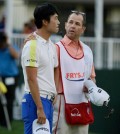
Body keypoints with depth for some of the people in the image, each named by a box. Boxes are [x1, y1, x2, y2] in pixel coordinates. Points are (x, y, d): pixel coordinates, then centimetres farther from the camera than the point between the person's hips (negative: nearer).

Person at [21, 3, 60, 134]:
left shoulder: (51, 46, 16)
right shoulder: (32, 45, -13)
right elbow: (31, 79, -17)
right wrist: (39, 108, -19)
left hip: (49, 101, 9)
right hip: (36, 100, -9)